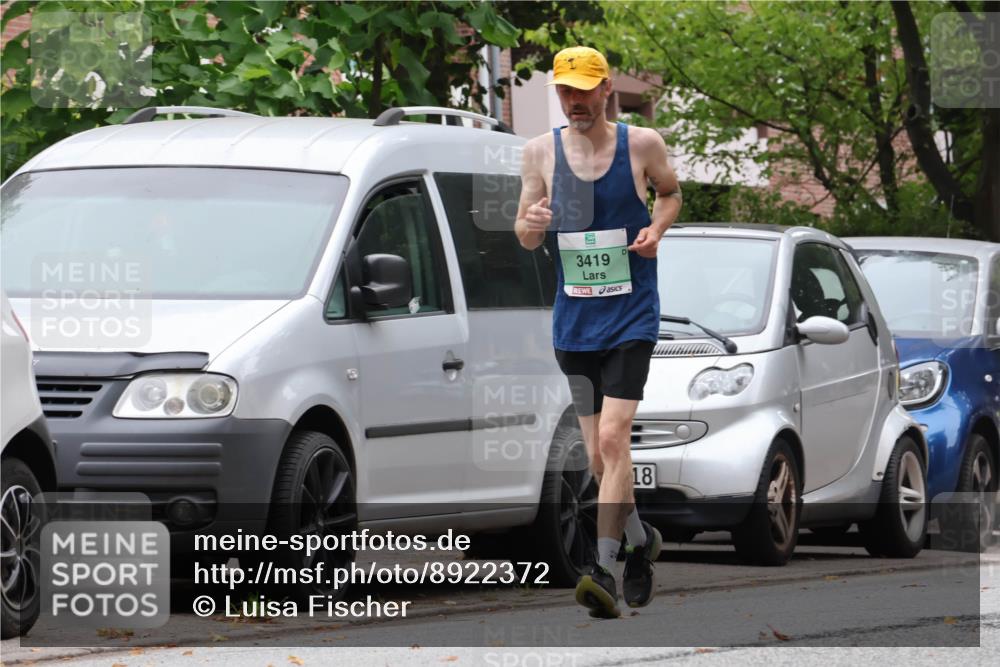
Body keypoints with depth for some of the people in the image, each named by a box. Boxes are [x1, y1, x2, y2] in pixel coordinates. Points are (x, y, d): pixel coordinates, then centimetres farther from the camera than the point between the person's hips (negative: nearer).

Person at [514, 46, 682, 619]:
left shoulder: (642, 144, -3)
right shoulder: (541, 151, 2)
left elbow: (672, 193, 15)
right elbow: (525, 236, 8)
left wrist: (658, 228, -6)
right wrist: (531, 226, -16)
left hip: (631, 316, -3)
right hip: (574, 320, 4)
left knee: (612, 436, -17)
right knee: (598, 455, 9)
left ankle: (605, 570, -20)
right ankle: (640, 539, 33)